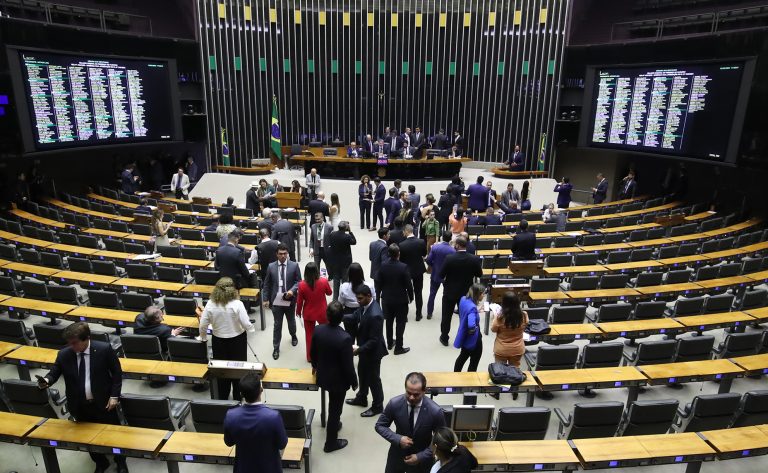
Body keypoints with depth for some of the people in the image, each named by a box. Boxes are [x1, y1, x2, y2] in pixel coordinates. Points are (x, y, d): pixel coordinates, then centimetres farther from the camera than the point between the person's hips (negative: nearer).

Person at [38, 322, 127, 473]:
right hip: (79, 406, 3)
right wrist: (46, 380, -24)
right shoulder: (63, 354, -11)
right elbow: (54, 372, 0)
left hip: (103, 403, -3)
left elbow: (117, 373, -10)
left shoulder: (104, 349, -18)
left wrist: (114, 396, -13)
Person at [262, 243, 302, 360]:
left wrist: (292, 290, -22)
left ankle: (293, 336, 50)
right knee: (277, 324, 5)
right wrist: (265, 299, 0)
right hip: (276, 300, 0)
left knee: (291, 321, 21)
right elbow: (266, 284, 3)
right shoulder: (271, 266, -3)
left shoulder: (294, 265, -6)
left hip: (290, 300, 1)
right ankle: (276, 348, 16)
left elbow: (299, 281, -4)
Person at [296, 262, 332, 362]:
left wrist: (298, 311, 9)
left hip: (308, 314, 0)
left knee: (309, 335, 17)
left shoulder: (302, 285, -20)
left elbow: (299, 301, -9)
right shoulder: (324, 281, -20)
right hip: (322, 313, 0)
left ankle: (310, 357, 31)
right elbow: (329, 293, 0)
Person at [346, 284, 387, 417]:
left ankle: (377, 406, 33)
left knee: (373, 378, 12)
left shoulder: (375, 315, -35)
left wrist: (359, 350, -28)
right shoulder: (364, 306, -9)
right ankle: (361, 398, 49)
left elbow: (374, 340, -29)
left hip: (373, 351, -9)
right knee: (362, 373, 26)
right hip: (364, 347, 9)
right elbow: (356, 316, 7)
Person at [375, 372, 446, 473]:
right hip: (397, 455, 2)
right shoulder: (394, 403, -20)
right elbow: (380, 426, -7)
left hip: (422, 459, -1)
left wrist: (420, 457, -17)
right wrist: (398, 439, -21)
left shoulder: (435, 411, -25)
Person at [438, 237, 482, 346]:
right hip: (466, 292, 2)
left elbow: (441, 275, -14)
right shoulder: (475, 259, -14)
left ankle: (444, 338, 25)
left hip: (450, 292, -2)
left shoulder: (449, 258, -21)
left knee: (446, 316, 14)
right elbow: (479, 274, -1)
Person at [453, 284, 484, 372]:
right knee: (474, 363, 15)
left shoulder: (463, 299, -8)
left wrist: (478, 310, 2)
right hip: (473, 340, -9)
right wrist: (475, 329, -24)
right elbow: (471, 325, -46)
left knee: (462, 357, 30)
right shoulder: (472, 307, -33)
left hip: (464, 337, 9)